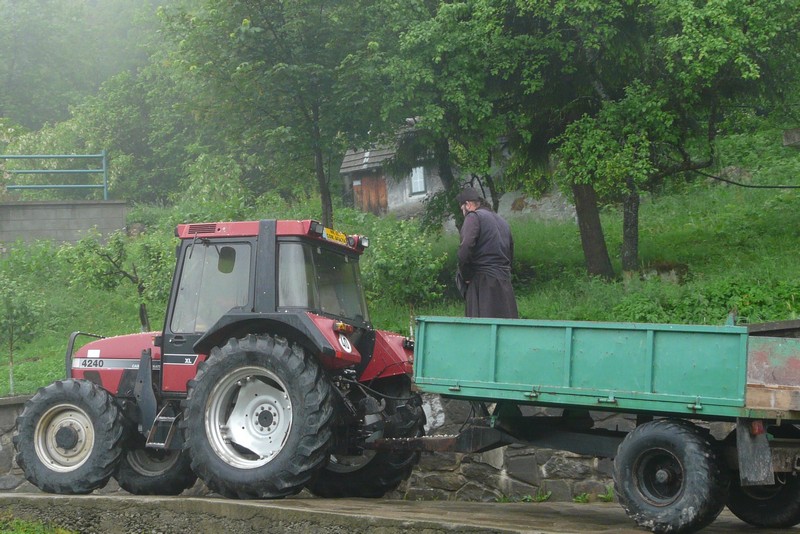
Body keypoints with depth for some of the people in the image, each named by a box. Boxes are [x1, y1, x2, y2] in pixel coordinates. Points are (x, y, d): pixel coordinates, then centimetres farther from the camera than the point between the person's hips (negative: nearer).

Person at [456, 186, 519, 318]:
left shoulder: (474, 217, -5)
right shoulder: (501, 220, 20)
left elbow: (465, 250, -17)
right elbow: (511, 254, 22)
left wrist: (465, 276, -6)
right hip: (505, 281, 8)